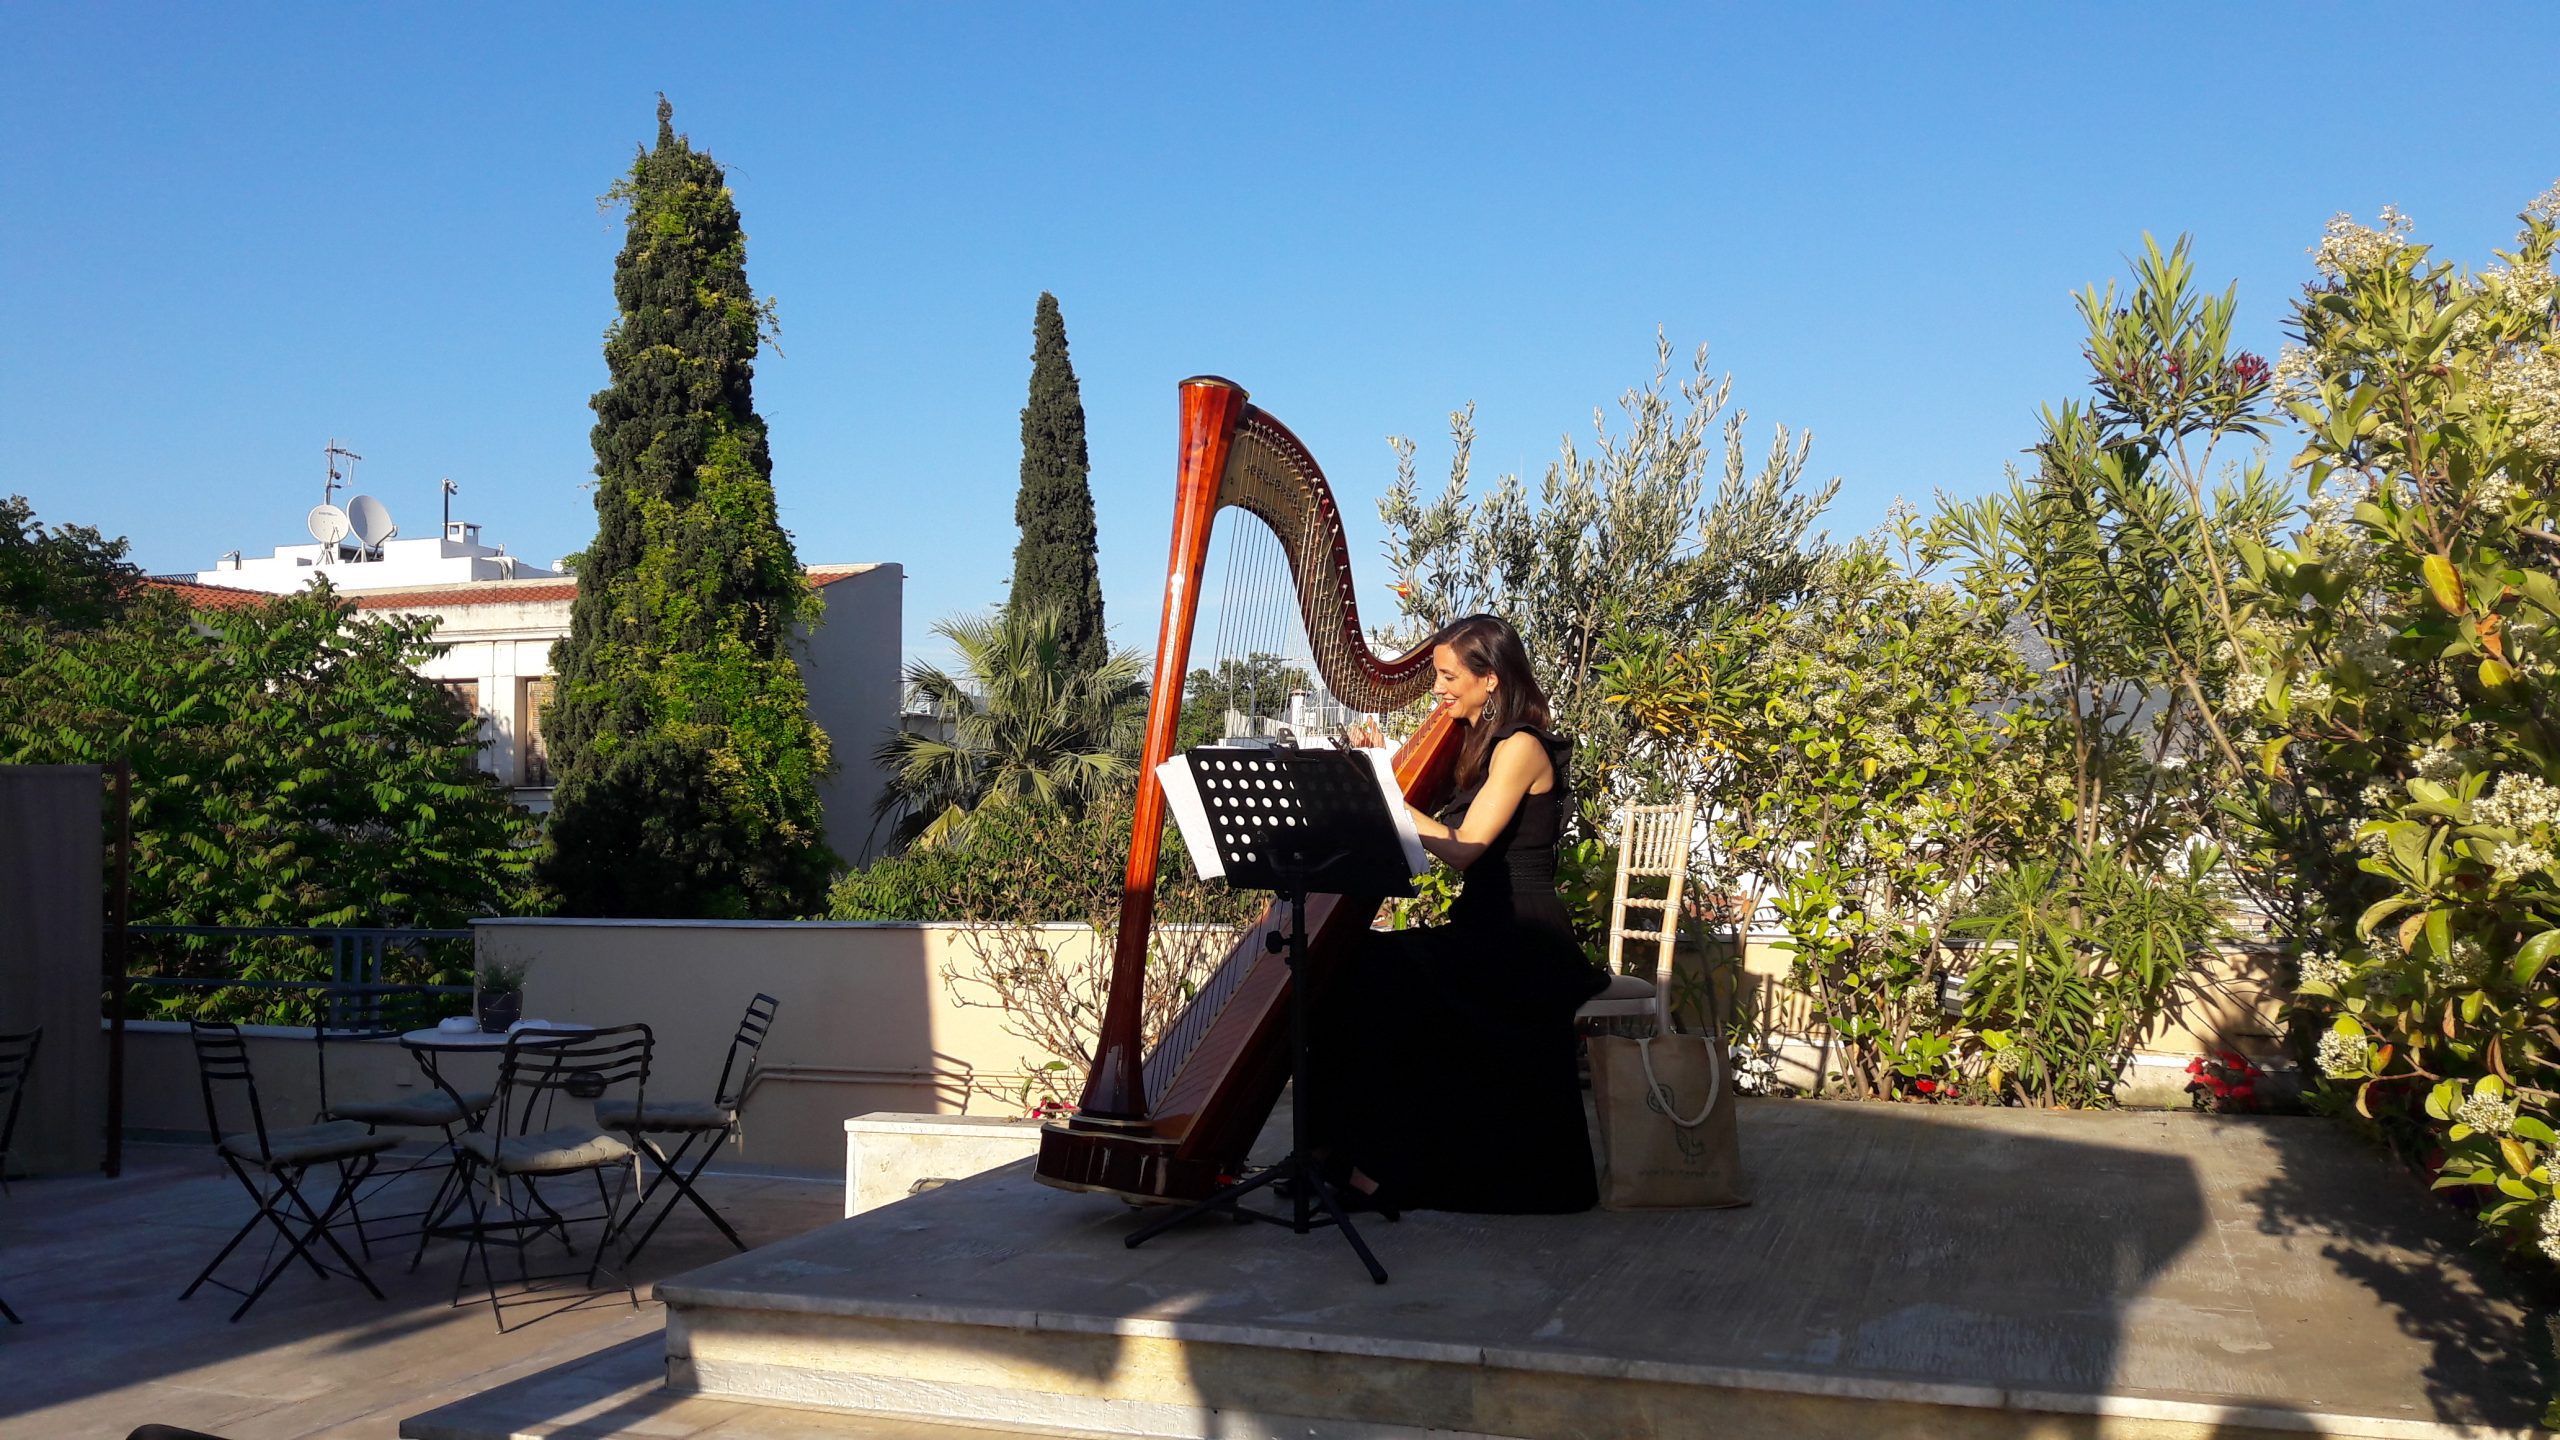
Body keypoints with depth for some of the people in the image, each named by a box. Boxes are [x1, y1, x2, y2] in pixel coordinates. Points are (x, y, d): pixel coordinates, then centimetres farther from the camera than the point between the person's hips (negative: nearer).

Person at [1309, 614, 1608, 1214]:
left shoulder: (1521, 747, -11)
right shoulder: (1475, 744, 17)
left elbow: (1461, 847, -19)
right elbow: (1424, 823, 17)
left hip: (1523, 947, -9)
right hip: (1489, 936, 9)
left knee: (1374, 972, -24)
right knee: (1347, 963, -7)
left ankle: (1380, 1164, -16)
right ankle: (1345, 1148, -8)